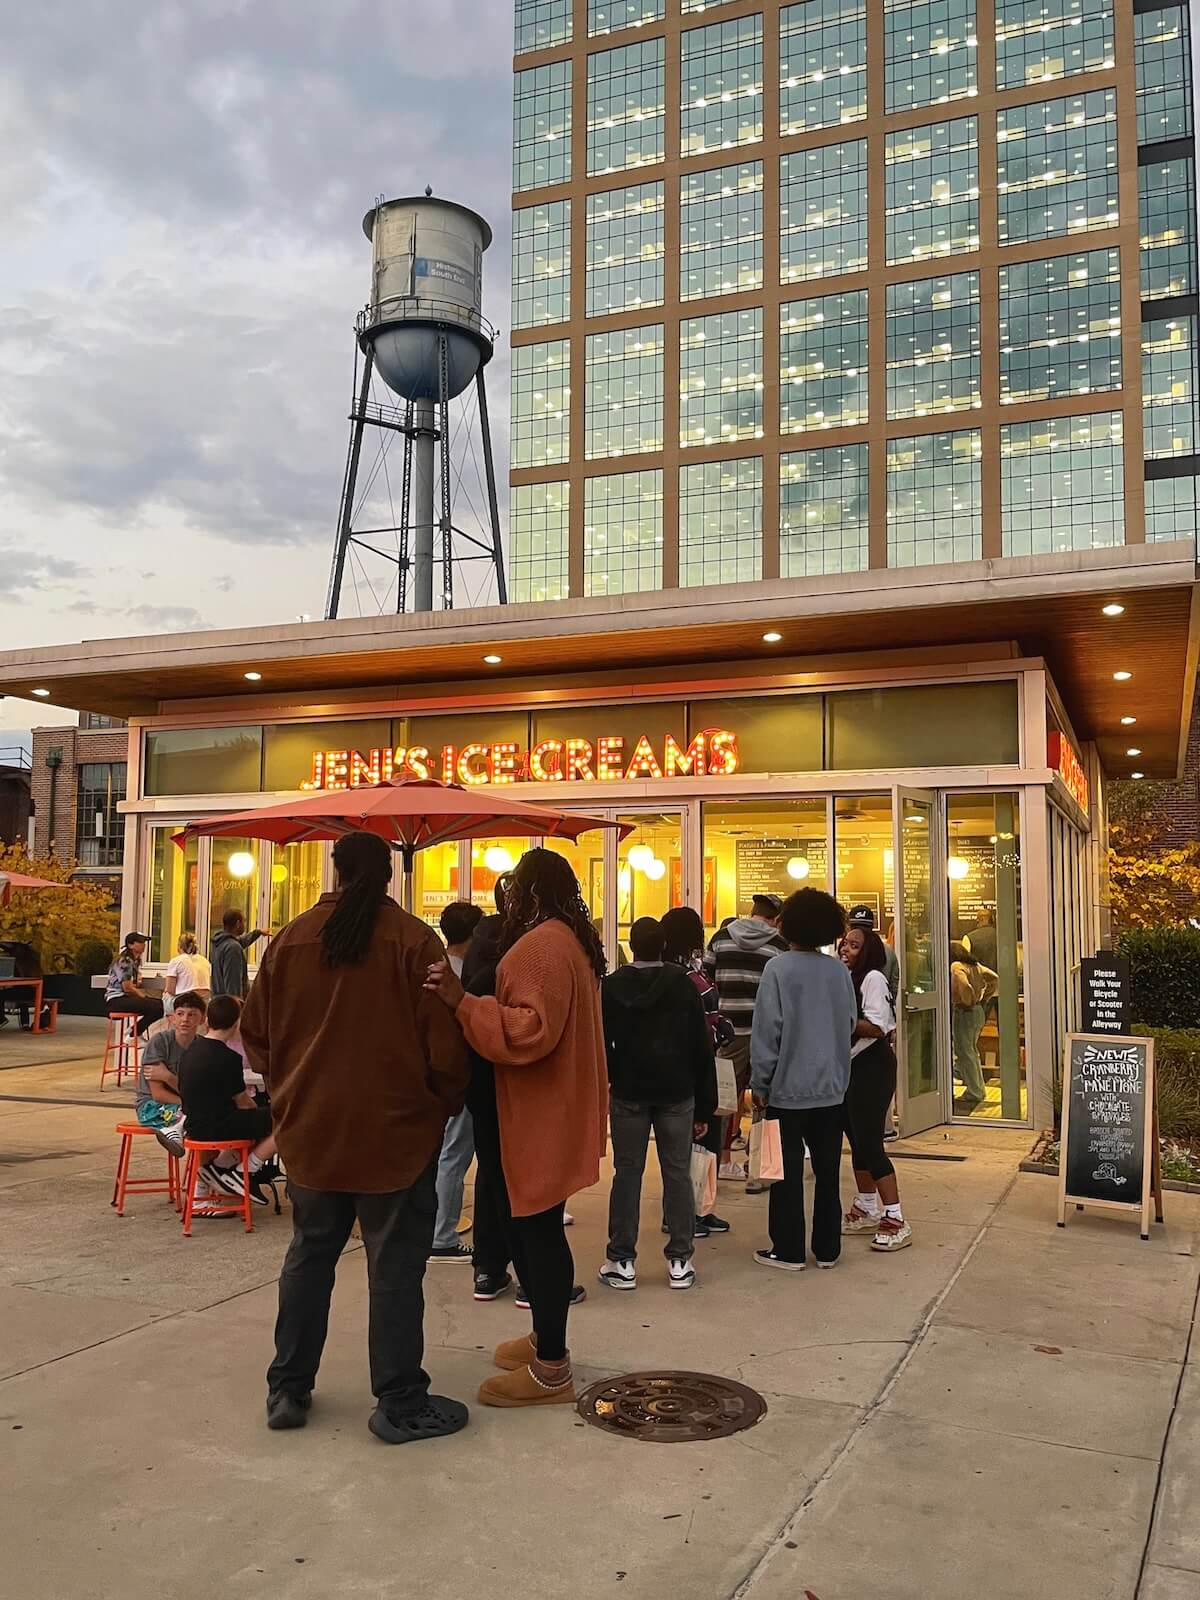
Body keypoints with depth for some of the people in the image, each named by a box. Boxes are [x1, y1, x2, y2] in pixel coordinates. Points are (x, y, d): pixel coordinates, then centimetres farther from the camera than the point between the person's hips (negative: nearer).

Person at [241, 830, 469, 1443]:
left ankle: (288, 1389, 26)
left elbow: (256, 1032, 8)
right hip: (395, 1129, -4)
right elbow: (443, 1045, -12)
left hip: (310, 1128, 4)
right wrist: (444, 1105, 5)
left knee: (308, 1255, 18)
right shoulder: (413, 940, -12)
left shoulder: (291, 939, 0)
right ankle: (399, 1404, 13)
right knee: (394, 1265, 6)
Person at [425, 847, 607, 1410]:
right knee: (536, 1226, 18)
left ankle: (550, 1369, 4)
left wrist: (462, 1002, -30)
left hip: (541, 1117, -10)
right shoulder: (572, 941, 14)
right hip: (554, 1110, 10)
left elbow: (529, 1031, -27)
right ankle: (546, 1338, 30)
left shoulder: (540, 945, -19)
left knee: (537, 1229, -4)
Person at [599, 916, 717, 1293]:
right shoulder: (684, 985, -2)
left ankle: (622, 1262, 7)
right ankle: (680, 1262, 9)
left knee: (627, 1174, 5)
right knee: (677, 1174, 6)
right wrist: (704, 1107, 5)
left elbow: (601, 1043, -2)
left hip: (629, 1092, 0)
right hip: (677, 1092, 1)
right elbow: (702, 1047, 0)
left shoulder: (611, 987, -4)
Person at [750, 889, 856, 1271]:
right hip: (831, 1086, 4)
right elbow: (851, 1022, 9)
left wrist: (760, 1083, -6)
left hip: (789, 1086, -4)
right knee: (827, 1170, 12)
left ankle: (789, 1250, 11)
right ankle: (827, 1249, 19)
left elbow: (767, 1030, -12)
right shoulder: (839, 970, 1)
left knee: (788, 1171, 5)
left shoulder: (779, 968, -12)